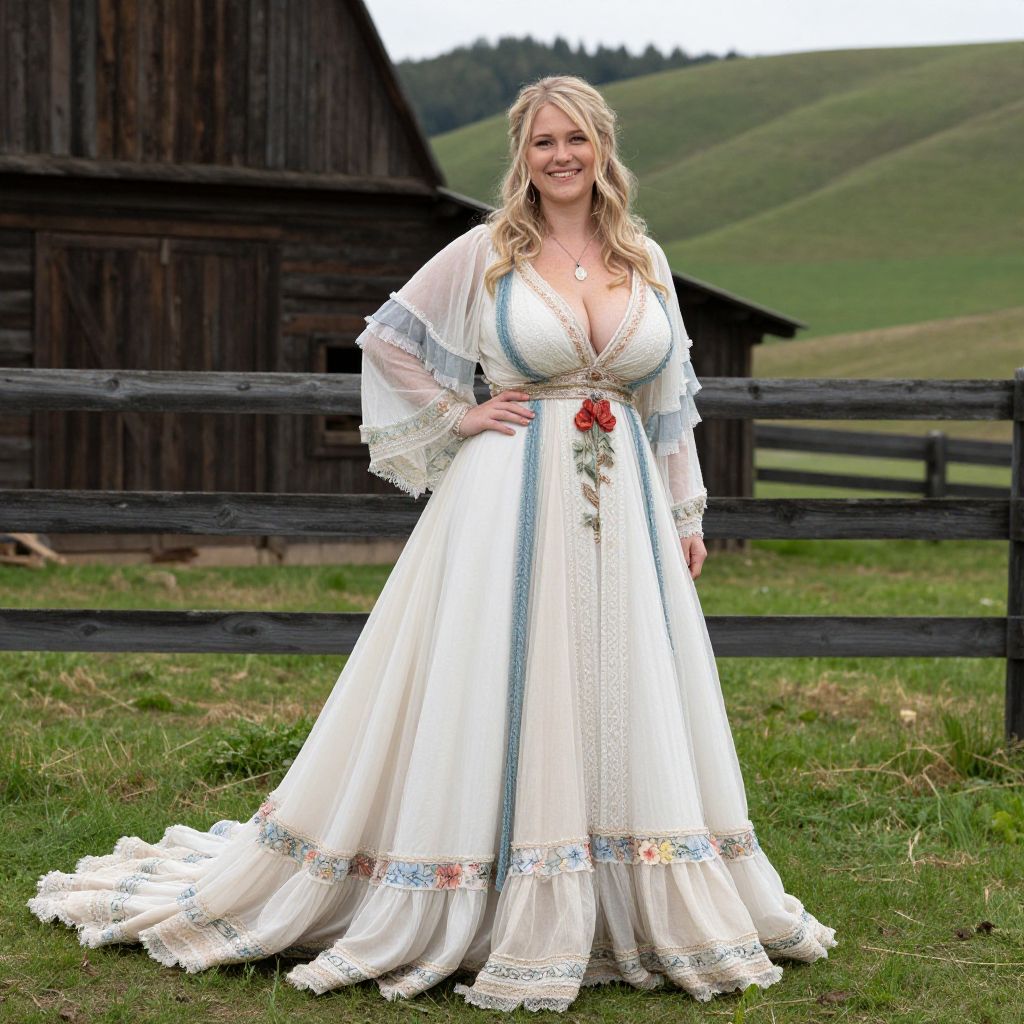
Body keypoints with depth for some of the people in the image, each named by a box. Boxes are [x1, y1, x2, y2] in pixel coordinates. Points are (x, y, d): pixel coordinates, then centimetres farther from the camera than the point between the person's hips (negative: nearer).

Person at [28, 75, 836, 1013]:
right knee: (496, 698, -2)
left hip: (623, 509, 4)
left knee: (625, 706, 8)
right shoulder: (486, 252, -1)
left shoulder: (646, 260, 10)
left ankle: (660, 914, 19)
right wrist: (455, 416, -2)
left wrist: (687, 515, 13)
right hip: (512, 503, -4)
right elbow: (387, 340, 5)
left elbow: (670, 396, 15)